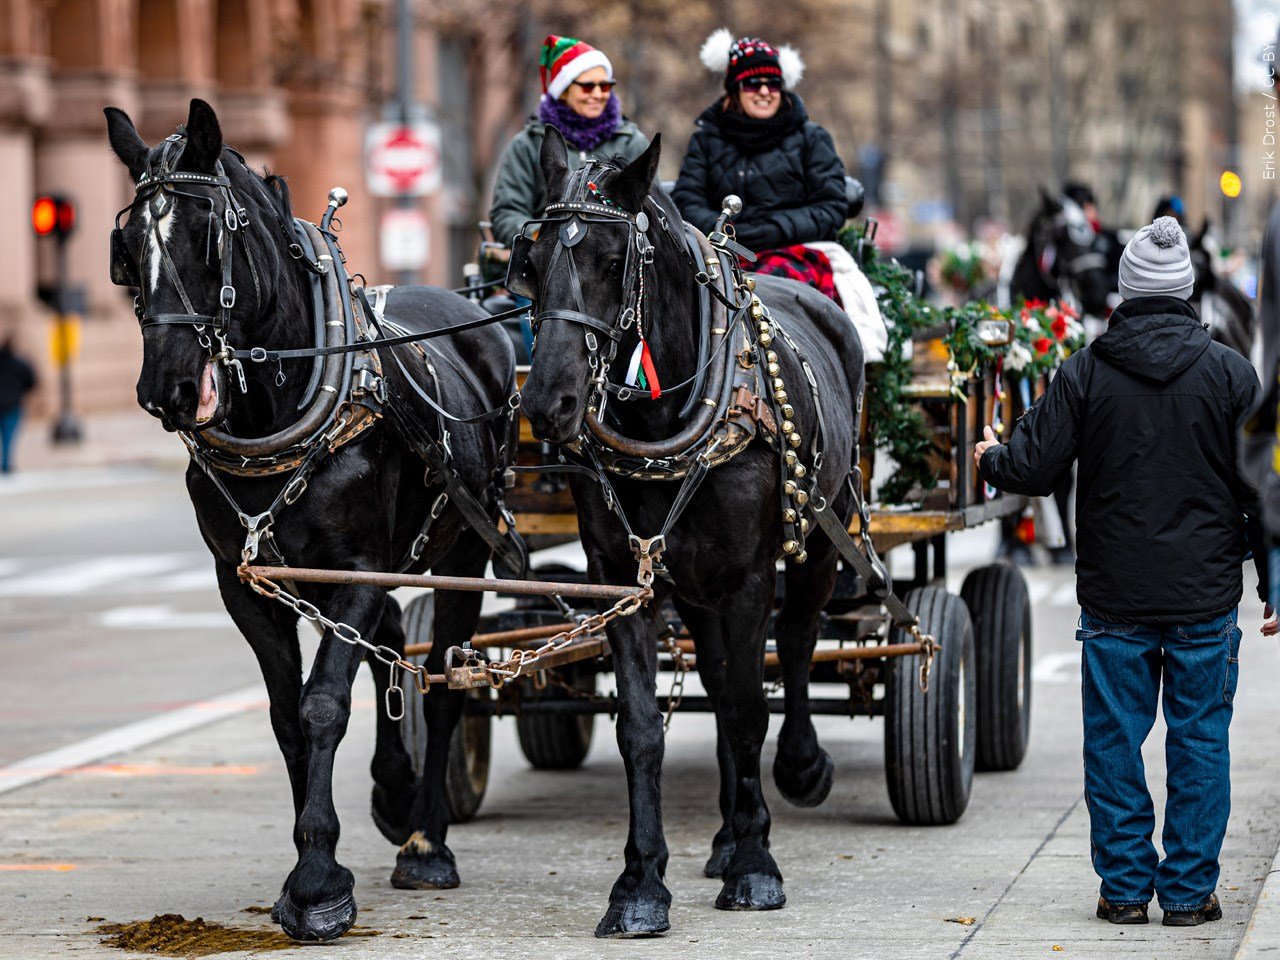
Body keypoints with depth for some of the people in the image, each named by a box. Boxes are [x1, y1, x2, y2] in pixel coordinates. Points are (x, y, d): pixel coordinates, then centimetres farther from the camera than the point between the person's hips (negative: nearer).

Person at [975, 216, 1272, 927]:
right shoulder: (1230, 372, -2)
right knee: (1199, 743, 7)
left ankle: (1126, 887, 11)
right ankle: (1189, 890, 8)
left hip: (1114, 600, 0)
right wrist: (1273, 585, 9)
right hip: (1205, 600, 0)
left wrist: (991, 459, 20)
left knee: (1114, 743, 9)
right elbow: (1260, 487, 1)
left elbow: (1033, 469, -3)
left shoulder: (1085, 373, -4)